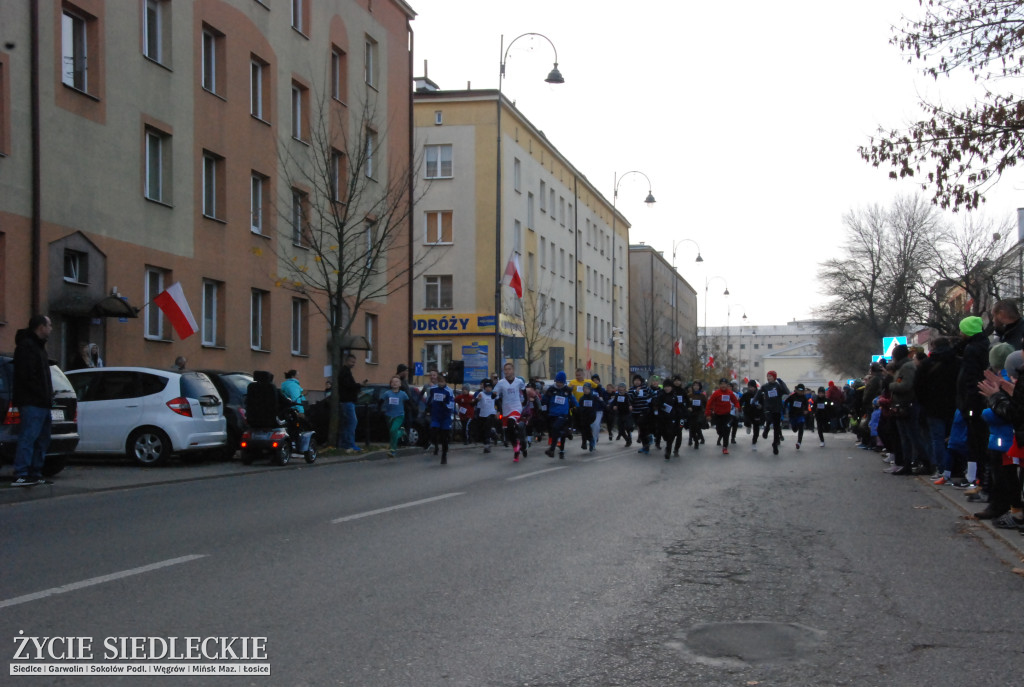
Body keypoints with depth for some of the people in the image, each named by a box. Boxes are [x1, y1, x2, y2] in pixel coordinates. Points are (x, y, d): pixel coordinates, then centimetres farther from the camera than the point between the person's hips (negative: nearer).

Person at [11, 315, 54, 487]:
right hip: (32, 402, -11)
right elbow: (27, 376, -19)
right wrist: (43, 396, -18)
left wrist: (47, 398, 15)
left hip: (41, 403, 11)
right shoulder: (27, 346, -10)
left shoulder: (37, 346, 23)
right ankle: (20, 475, -16)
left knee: (42, 441, 12)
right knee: (28, 438, -14)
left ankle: (35, 475, 16)